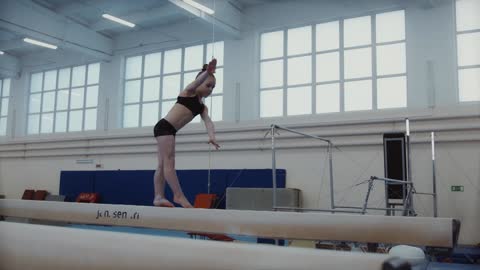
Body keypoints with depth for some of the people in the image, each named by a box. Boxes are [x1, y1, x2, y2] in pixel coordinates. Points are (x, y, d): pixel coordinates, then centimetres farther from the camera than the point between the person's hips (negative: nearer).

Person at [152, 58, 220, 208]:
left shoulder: (202, 107, 16)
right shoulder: (189, 92, 1)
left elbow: (208, 121, -2)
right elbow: (196, 83, -23)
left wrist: (212, 136, -22)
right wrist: (208, 72, -41)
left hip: (170, 131, 8)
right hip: (163, 127, -8)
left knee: (162, 165, 6)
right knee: (169, 162, -11)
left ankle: (158, 197, 7)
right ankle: (178, 195, -14)